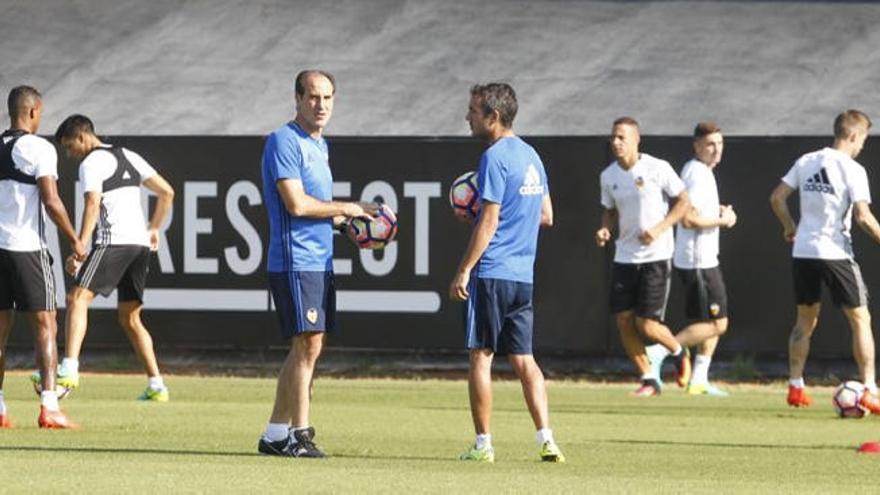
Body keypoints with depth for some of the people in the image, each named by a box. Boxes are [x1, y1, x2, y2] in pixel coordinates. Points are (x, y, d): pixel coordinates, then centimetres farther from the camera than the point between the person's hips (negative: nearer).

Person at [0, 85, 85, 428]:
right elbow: (50, 202, -13)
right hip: (28, 247, -6)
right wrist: (74, 241, -3)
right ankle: (49, 408, -10)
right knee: (45, 326, -3)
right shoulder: (39, 149, -8)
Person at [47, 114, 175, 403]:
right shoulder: (129, 157, 21)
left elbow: (93, 206, -17)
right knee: (129, 318, 16)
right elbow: (166, 192, 22)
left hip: (113, 241, -8)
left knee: (78, 299, -15)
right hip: (140, 243, 8)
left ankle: (69, 369, -33)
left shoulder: (91, 163, -3)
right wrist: (153, 228, 31)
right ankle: (156, 386, 11)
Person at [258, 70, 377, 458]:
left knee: (307, 348, 9)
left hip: (319, 262, 10)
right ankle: (299, 433, -10)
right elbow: (296, 204, -18)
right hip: (295, 261, -10)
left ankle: (275, 435, 13)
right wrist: (346, 209, -9)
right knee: (308, 343, -12)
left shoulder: (318, 145, 19)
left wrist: (351, 220, 11)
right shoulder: (284, 141, -10)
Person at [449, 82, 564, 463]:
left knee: (480, 356, 0)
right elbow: (546, 216, 20)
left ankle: (483, 443, 1)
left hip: (491, 273, -8)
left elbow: (489, 221, -16)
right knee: (523, 359, 8)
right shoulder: (531, 156, 14)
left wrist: (464, 271, -14)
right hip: (523, 275, 8)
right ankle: (546, 439, -1)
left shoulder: (494, 157, -12)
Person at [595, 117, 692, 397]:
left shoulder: (657, 169, -10)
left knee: (647, 325, -9)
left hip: (655, 256, -5)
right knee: (623, 321, -2)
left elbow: (683, 202, -3)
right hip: (624, 256, 5)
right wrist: (604, 229, -3)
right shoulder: (608, 176, 5)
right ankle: (648, 380, 12)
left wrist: (659, 228, -16)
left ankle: (679, 352, 23)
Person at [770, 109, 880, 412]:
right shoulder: (852, 170, -10)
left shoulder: (806, 162, 6)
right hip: (835, 252, -5)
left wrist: (790, 228, 21)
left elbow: (777, 197, 7)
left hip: (803, 251, 5)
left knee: (805, 321, 17)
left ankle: (795, 387, 16)